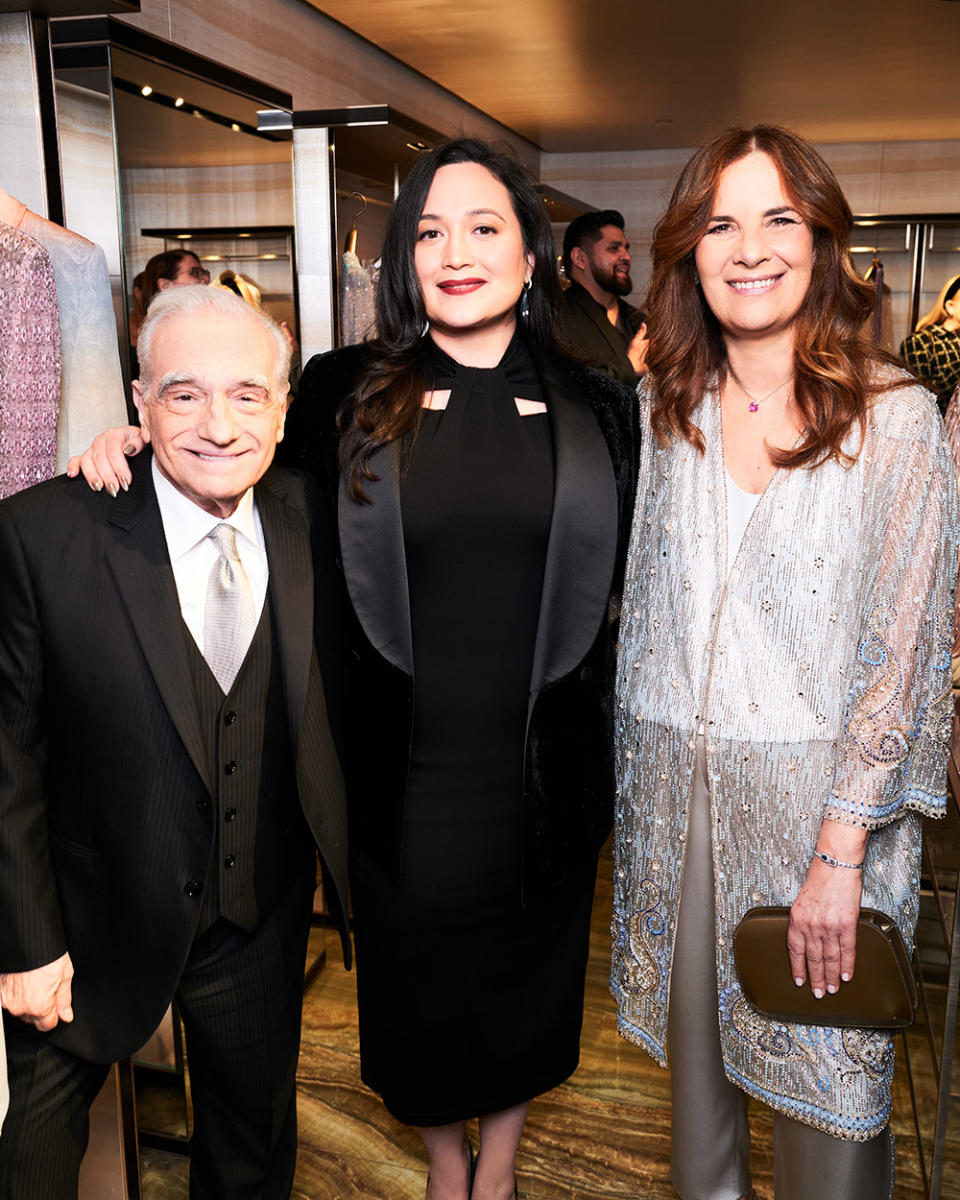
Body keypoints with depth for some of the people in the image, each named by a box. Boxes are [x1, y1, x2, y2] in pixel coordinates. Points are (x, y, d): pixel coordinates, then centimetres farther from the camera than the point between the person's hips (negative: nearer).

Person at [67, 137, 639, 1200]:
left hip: (541, 772, 1)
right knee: (413, 982, 19)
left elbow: (631, 582, 6)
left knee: (525, 976, 21)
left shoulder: (596, 410, -1)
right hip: (398, 774, 0)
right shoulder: (347, 394, -4)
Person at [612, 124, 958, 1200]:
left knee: (826, 1072, 10)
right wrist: (630, 787, 7)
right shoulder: (662, 409, 5)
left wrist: (838, 853, -14)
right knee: (693, 1045, 19)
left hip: (820, 791, -3)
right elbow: (641, 617, 8)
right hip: (673, 790, 4)